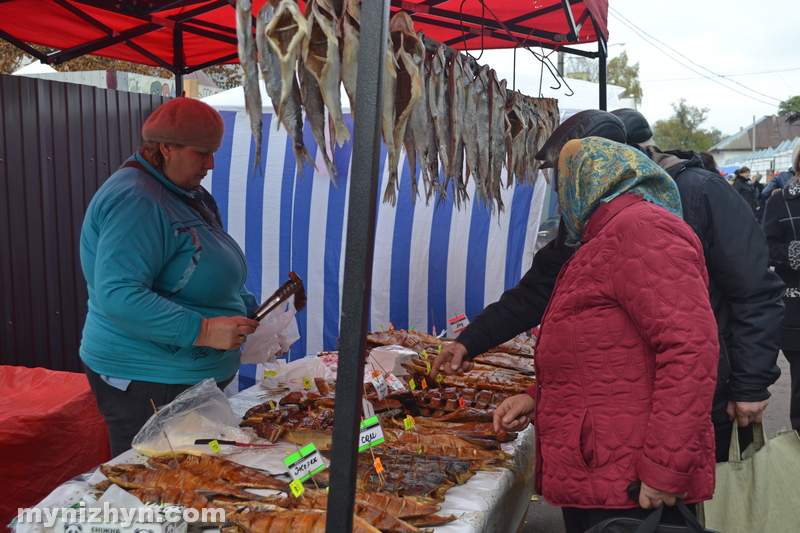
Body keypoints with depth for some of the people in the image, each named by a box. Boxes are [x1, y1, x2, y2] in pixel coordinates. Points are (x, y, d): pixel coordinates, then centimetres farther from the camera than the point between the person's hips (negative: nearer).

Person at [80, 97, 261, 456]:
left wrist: (250, 311, 9)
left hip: (197, 380, 10)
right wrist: (203, 330, -30)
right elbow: (118, 295, -30)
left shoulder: (186, 194, 12)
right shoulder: (135, 201, -20)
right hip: (148, 387, -9)